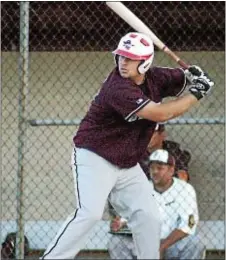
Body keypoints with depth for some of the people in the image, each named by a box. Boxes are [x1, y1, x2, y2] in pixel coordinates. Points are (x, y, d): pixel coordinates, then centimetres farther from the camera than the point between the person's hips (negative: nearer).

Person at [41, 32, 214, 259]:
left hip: (127, 165, 8)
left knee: (147, 215, 3)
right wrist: (195, 95, -19)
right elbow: (160, 114, -30)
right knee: (90, 213, -23)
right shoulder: (118, 87, -26)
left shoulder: (154, 78, -2)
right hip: (95, 158, -8)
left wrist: (193, 75, -11)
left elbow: (182, 78, 15)